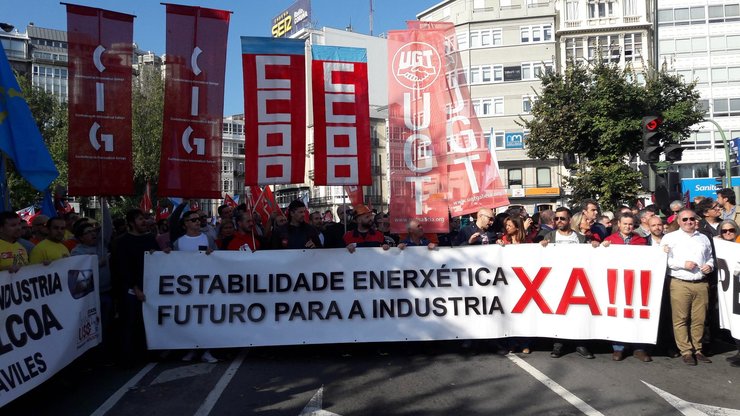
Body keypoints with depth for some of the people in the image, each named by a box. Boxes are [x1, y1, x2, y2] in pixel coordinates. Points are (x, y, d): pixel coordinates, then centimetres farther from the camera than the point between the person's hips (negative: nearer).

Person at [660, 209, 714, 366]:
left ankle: (697, 350, 18)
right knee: (681, 320, -3)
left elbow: (710, 257, 27)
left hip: (701, 284, 4)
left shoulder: (703, 238, 18)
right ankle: (686, 352, 4)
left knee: (699, 320, 6)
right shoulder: (670, 238, 2)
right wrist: (682, 264, -12)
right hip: (680, 284, -4)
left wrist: (709, 266, 6)